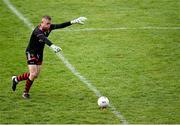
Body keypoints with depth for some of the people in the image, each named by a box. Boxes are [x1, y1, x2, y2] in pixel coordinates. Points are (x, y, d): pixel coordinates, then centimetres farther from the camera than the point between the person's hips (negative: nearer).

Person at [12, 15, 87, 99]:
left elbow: (60, 26, -8)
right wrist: (52, 46, -67)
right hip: (31, 53, -8)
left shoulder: (49, 28, -11)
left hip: (39, 54, 8)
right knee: (33, 74, -14)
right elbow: (44, 39, -50)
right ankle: (26, 92, 7)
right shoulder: (37, 31, -32)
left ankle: (16, 79, 36)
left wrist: (73, 22, -17)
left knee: (35, 75, 12)